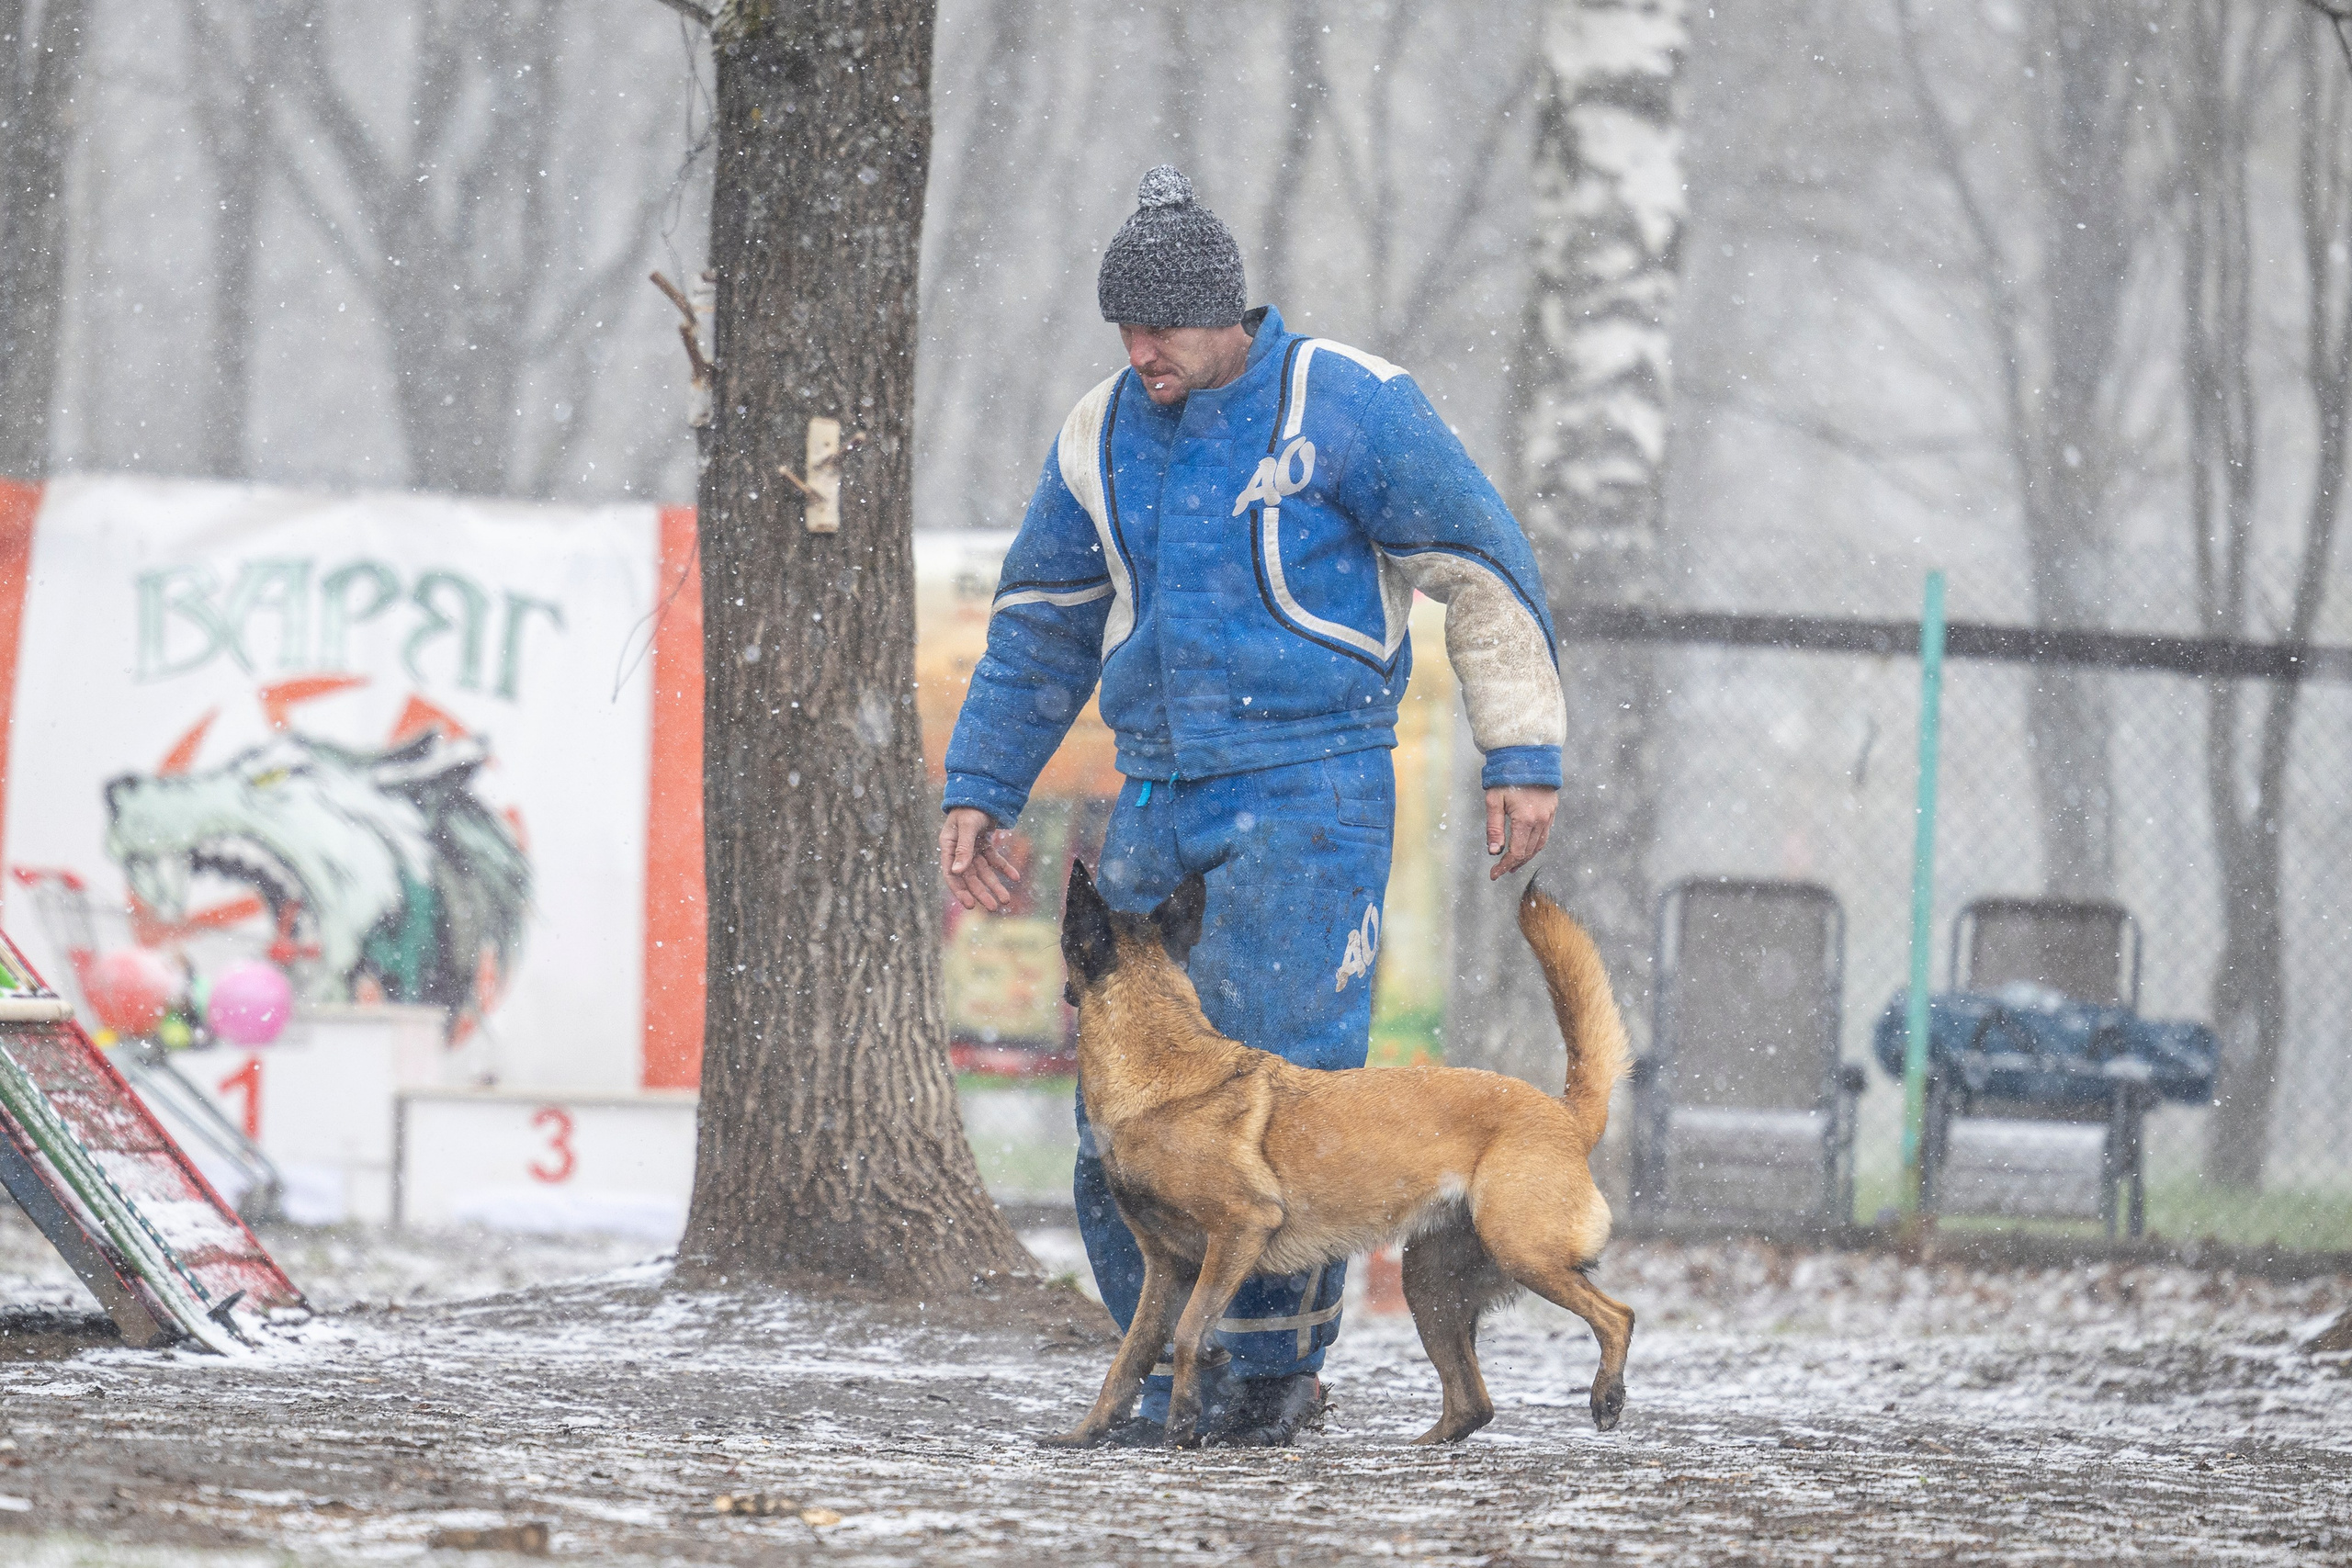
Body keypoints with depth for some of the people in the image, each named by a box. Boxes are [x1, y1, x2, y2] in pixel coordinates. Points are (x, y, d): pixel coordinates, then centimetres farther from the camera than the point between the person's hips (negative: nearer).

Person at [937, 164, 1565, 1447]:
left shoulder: (1343, 406, -7)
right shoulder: (1102, 437, 9)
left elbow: (1482, 571, -3)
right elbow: (1040, 624, 20)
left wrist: (1523, 756, -5)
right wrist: (979, 791, 16)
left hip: (1308, 788, -5)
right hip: (1160, 798, 5)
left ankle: (1275, 1365, 0)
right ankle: (1172, 1366, 7)